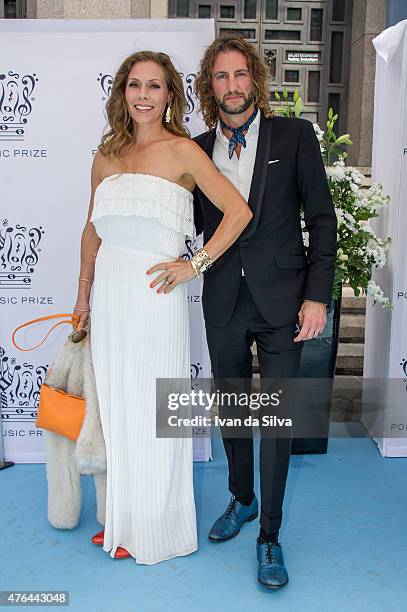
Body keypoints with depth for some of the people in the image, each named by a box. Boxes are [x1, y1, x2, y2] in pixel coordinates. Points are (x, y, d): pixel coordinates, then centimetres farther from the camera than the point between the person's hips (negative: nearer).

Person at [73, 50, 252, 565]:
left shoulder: (182, 151, -3)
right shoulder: (106, 157, 12)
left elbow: (238, 211, -9)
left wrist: (194, 265, -12)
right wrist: (84, 294, 17)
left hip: (155, 294, -5)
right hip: (109, 294, 5)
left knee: (152, 410, 5)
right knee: (115, 407, 12)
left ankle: (156, 528, 25)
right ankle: (123, 520, 31)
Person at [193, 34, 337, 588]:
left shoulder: (295, 135, -1)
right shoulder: (197, 150, 6)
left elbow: (321, 219, -3)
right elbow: (197, 222, 11)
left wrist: (317, 296, -9)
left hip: (280, 300, -3)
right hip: (223, 302, 3)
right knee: (230, 411, 16)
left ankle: (269, 536, 17)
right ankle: (242, 500, 39)